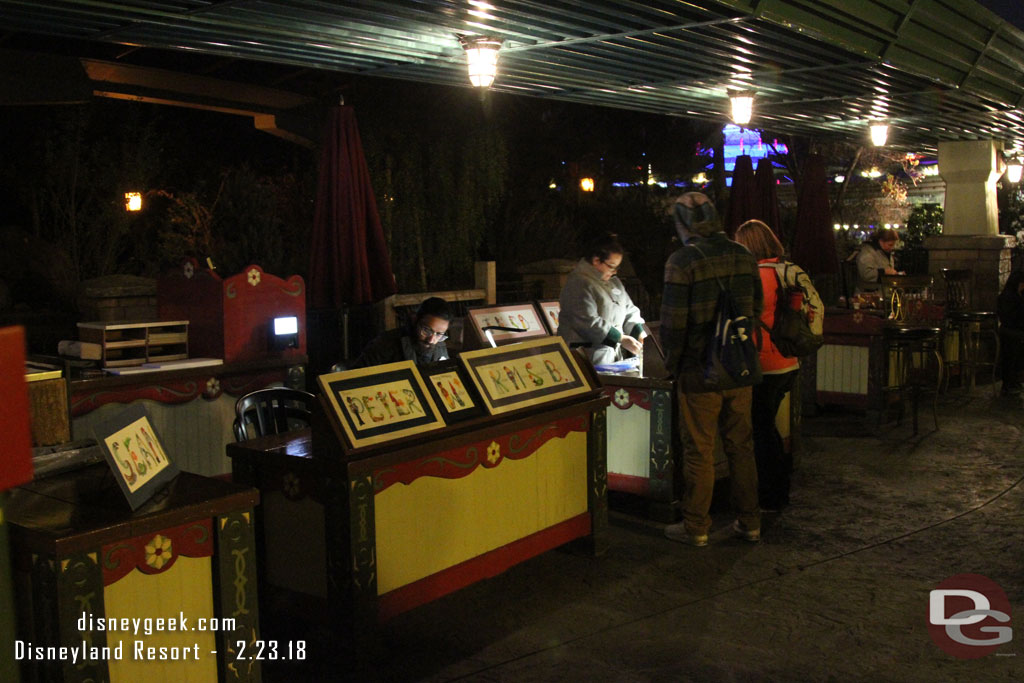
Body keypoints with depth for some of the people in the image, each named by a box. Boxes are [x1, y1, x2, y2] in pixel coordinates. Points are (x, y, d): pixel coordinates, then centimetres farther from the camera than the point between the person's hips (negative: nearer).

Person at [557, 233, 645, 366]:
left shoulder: (613, 281, 19)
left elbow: (629, 310, 22)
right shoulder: (579, 283, -11)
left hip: (613, 356, 8)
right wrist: (622, 339, -17)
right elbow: (588, 322, -19)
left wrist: (641, 334, 4)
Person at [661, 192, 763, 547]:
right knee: (741, 446, 14)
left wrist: (672, 364, -1)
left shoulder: (683, 260, -13)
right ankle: (749, 522, 24)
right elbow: (756, 309, 12)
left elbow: (673, 322, -14)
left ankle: (696, 527, 14)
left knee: (699, 451, 4)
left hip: (700, 371, -5)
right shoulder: (743, 255, 5)